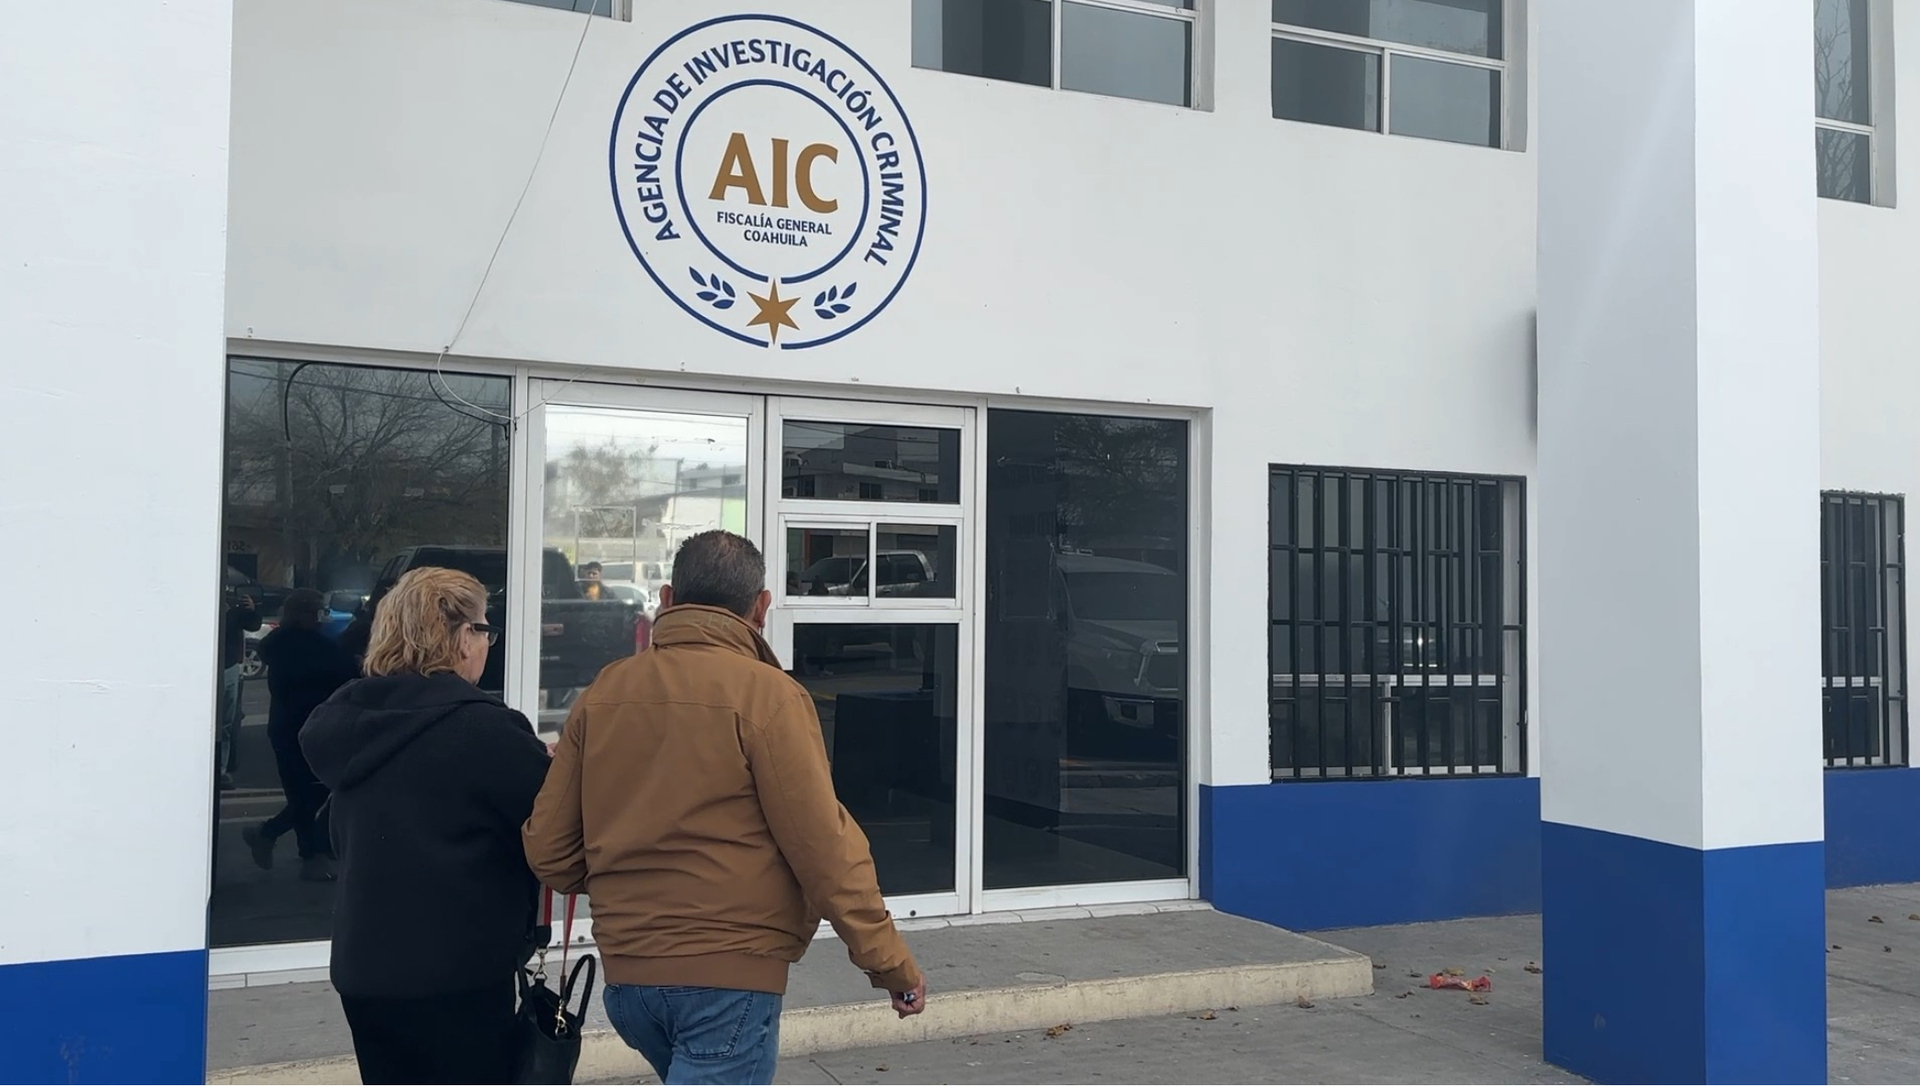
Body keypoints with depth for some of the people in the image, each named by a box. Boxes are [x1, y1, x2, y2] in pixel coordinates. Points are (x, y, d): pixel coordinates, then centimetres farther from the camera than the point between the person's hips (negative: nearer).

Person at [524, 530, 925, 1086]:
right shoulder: (766, 694, -13)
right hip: (730, 974, -6)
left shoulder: (602, 692, 4)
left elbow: (547, 848, 7)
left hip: (626, 970, 7)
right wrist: (889, 962, -6)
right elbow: (824, 846, -15)